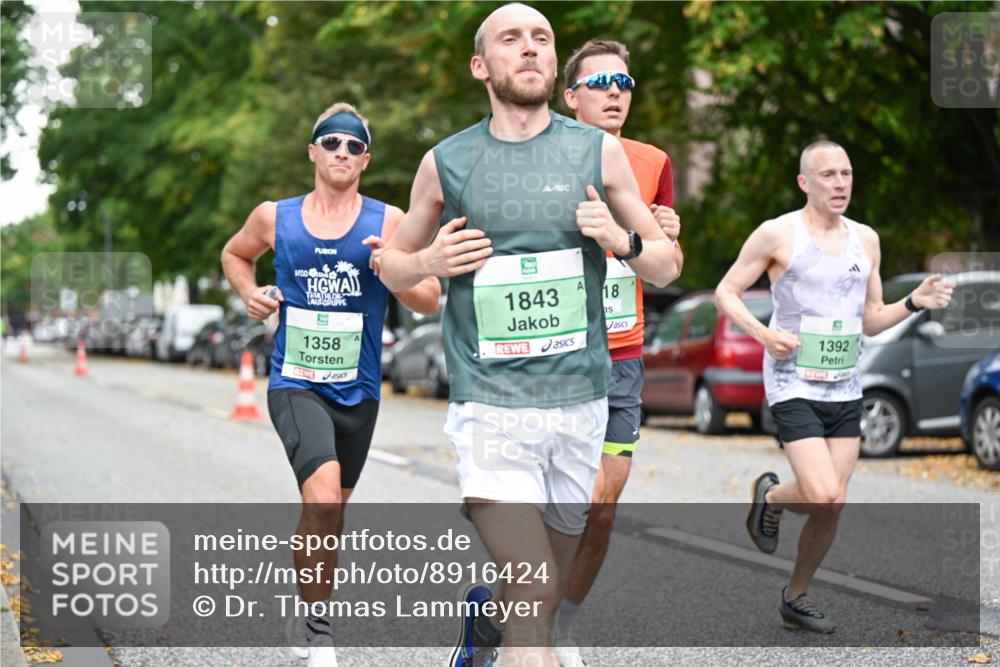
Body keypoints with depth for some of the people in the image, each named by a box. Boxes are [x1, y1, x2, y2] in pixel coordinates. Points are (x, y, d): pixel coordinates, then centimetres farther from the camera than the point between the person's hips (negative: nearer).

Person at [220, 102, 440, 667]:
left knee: (329, 512, 17)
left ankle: (307, 612, 41)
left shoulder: (388, 222, -3)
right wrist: (251, 293, 1)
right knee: (323, 495, -25)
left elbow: (431, 301, -1)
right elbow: (234, 254, 21)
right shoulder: (275, 218, 0)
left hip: (358, 391, 2)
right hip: (295, 385, -2)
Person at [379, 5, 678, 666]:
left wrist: (623, 240, -10)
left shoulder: (599, 151, 5)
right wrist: (429, 262, -6)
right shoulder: (445, 162, 3)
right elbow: (393, 266, 17)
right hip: (490, 406, -2)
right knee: (533, 596, -16)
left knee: (542, 600, 15)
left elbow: (667, 267, 11)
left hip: (580, 402, 3)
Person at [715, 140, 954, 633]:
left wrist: (915, 302, -1)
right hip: (794, 385, -5)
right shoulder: (777, 234, -6)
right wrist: (762, 333, -18)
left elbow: (870, 321, 17)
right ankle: (770, 496, 14)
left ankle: (796, 597, 24)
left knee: (832, 506, 4)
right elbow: (726, 292, -1)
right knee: (822, 496, -19)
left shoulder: (866, 240, 11)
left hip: (845, 389, 6)